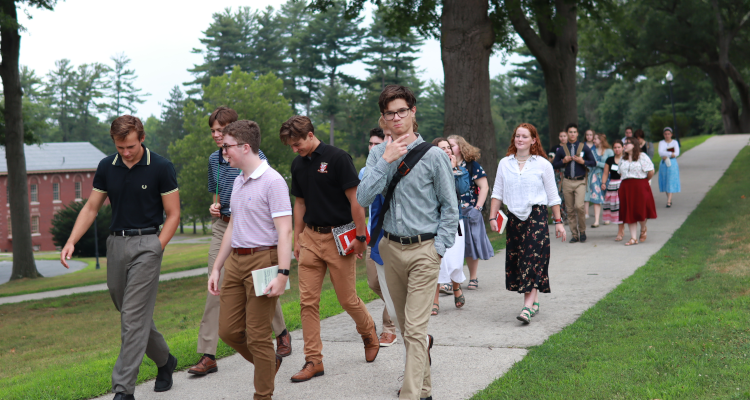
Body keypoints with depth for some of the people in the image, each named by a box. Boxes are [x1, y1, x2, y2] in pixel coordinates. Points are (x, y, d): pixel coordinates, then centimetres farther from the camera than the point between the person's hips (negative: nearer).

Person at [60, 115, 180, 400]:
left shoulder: (161, 168, -8)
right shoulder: (106, 167, 4)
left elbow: (173, 214, -4)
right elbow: (91, 208, 10)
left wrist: (155, 249, -13)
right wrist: (71, 242, -3)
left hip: (146, 243, -5)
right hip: (116, 243, 5)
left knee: (134, 317, -9)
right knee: (131, 314, 13)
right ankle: (164, 360, 35)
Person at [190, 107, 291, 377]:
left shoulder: (254, 156, -6)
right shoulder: (214, 159, 11)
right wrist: (214, 208, 4)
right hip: (222, 227, 4)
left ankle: (282, 333, 34)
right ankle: (207, 356, -3)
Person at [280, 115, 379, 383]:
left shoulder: (337, 158, -12)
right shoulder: (298, 165, 9)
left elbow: (355, 199, -12)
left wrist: (360, 236, -13)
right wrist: (297, 238, 14)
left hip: (339, 237, -6)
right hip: (310, 237, 6)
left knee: (347, 299, 3)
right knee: (308, 301, 0)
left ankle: (369, 333, 33)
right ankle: (313, 360, 6)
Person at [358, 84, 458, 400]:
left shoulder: (433, 155, -6)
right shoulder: (378, 155, 4)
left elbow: (450, 207, -1)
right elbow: (362, 199, -8)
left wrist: (439, 248, -8)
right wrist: (386, 161, -14)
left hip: (424, 249, -4)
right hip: (390, 247, 5)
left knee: (415, 329, -10)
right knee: (406, 325, 17)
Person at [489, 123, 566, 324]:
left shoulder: (542, 164, 2)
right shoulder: (504, 164, 9)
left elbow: (552, 196, 6)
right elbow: (497, 193, 12)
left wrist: (558, 221, 5)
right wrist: (493, 217, 3)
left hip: (536, 216, -4)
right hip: (514, 217, 4)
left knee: (533, 260, -12)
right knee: (516, 260, 4)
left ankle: (528, 307, -18)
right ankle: (534, 301, 18)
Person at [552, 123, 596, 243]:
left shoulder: (584, 148, 6)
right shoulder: (562, 149, 9)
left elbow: (593, 162, 8)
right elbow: (554, 164, 11)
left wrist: (583, 161, -10)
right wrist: (563, 161, -6)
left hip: (580, 181, -2)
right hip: (567, 182, 2)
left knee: (579, 206, -18)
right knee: (570, 209, 3)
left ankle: (582, 231, 0)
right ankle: (574, 235, 11)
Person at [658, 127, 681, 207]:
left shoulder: (675, 142, 5)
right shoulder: (661, 143, 7)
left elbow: (677, 153, -8)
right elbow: (660, 153, -10)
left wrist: (666, 156, -13)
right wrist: (671, 154, -18)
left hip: (672, 164, -2)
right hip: (663, 164, 2)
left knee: (671, 182, -8)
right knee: (665, 182, 3)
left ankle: (668, 201, -14)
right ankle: (669, 199, 16)